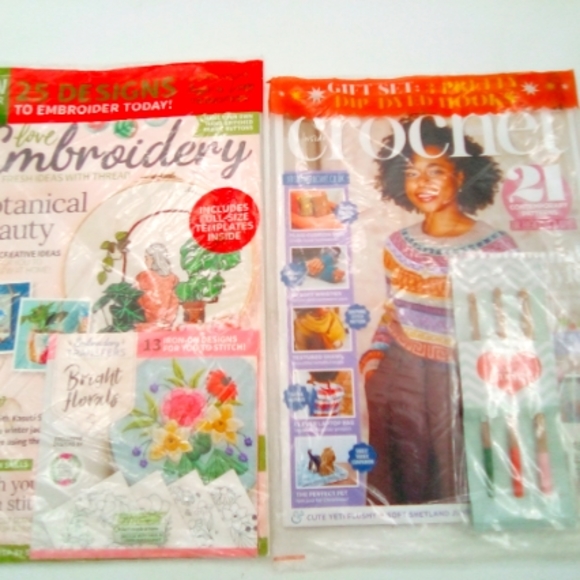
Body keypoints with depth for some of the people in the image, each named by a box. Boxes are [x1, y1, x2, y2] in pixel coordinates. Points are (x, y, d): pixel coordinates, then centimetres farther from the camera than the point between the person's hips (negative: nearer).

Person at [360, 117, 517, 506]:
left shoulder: (496, 247, -8)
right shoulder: (398, 245, 4)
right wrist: (377, 352, 1)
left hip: (463, 382, -3)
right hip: (400, 378, 3)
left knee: (458, 494, 9)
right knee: (401, 488, 15)